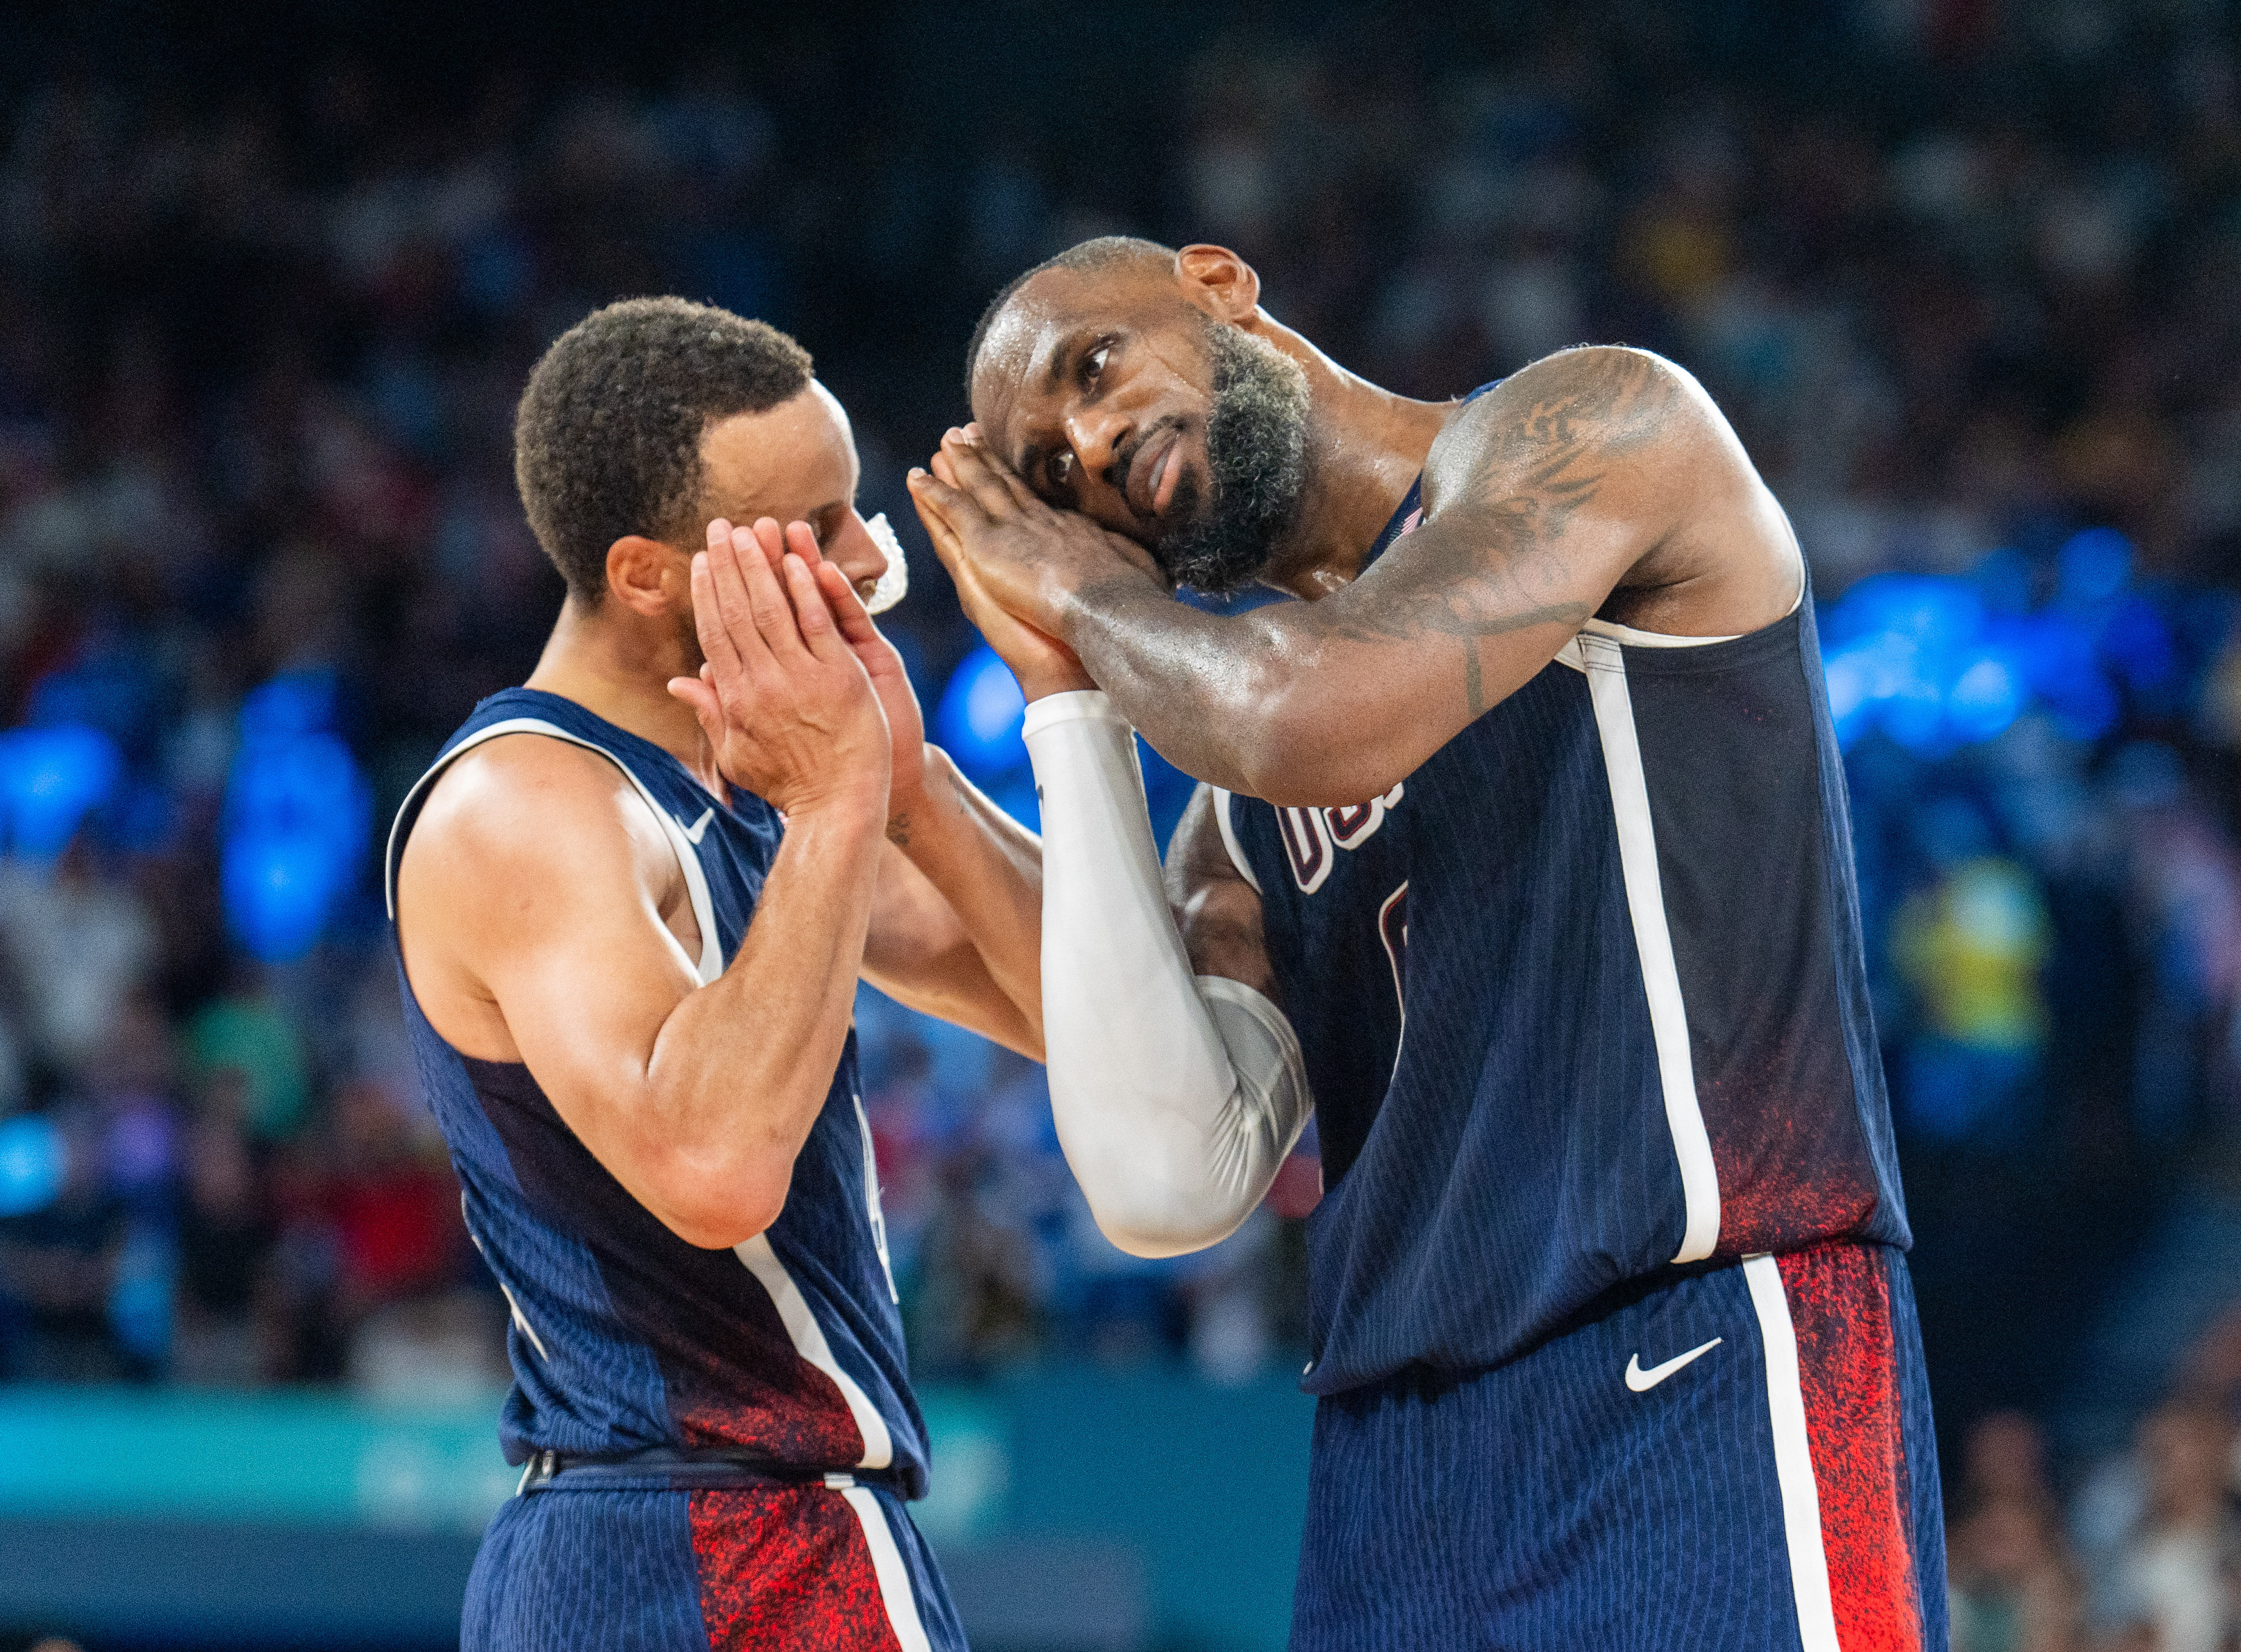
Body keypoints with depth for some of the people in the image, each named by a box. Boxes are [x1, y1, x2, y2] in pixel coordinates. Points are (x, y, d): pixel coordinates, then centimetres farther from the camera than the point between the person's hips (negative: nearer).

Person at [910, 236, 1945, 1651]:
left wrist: (1094, 597, 6)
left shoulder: (1591, 429, 1)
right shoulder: (1236, 829, 19)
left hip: (1701, 1374, -7)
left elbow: (1323, 723, -17)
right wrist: (1072, 697, 11)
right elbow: (1169, 1191, 3)